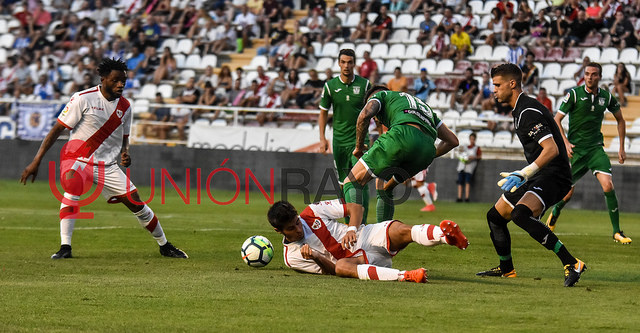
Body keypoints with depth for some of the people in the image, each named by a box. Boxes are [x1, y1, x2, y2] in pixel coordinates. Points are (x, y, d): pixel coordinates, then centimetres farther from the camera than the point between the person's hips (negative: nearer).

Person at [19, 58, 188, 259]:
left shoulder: (125, 106, 5)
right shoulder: (83, 99, -12)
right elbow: (57, 129, -10)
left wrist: (125, 152, -5)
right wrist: (36, 161, -14)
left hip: (107, 165, 4)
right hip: (77, 159, -4)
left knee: (135, 203, 0)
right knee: (72, 186, -35)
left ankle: (164, 246, 21)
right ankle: (65, 248, -33)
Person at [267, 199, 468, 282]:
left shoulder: (312, 213, 0)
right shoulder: (292, 257, -1)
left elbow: (354, 207, 4)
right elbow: (331, 270, -4)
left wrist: (352, 229, -14)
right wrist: (315, 257, -24)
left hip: (367, 237, 2)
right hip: (355, 258, -2)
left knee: (401, 231, -30)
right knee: (342, 266, -40)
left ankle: (446, 235, -56)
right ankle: (403, 277, -60)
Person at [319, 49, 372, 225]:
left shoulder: (364, 84, -2)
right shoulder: (330, 85, 1)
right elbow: (323, 112, 9)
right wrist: (322, 138, 2)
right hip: (339, 139, 2)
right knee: (344, 183, 6)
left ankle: (361, 223, -13)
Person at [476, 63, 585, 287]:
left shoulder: (529, 112, -17)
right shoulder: (520, 110, 16)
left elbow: (552, 150, -28)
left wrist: (523, 174, -33)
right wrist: (518, 176, 32)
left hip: (553, 177, -11)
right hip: (539, 177, 11)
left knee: (520, 214, -35)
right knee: (495, 216, 17)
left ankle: (571, 264, -34)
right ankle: (506, 269, 38)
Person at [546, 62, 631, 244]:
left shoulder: (607, 97, 1)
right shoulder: (574, 94, -8)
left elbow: (620, 120, 17)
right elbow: (556, 120, -4)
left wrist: (621, 148, 13)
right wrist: (566, 143, -16)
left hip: (596, 148, 2)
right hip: (575, 150, -2)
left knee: (608, 186, -18)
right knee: (568, 193, 4)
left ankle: (617, 232, -13)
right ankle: (555, 211, 41)